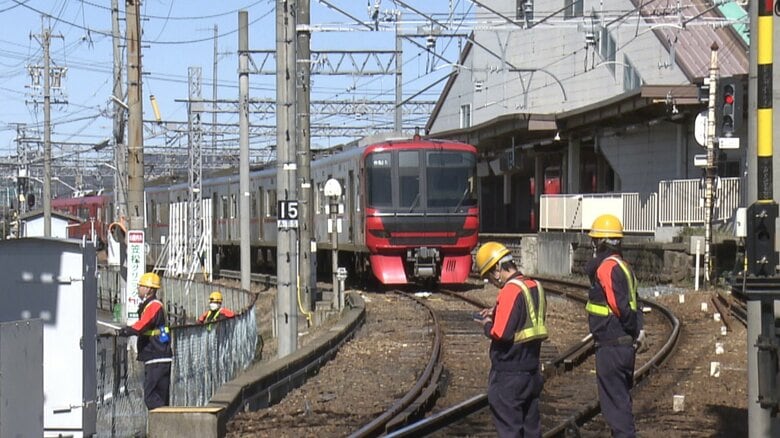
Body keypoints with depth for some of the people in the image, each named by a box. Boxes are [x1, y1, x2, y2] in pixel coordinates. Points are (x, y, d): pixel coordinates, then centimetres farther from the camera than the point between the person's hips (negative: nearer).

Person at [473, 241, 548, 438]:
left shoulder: (510, 291, -19)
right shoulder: (535, 287, 8)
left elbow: (501, 334, -25)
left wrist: (487, 325, -5)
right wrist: (495, 315, 12)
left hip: (509, 375, -9)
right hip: (532, 370, 9)